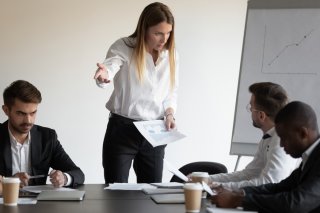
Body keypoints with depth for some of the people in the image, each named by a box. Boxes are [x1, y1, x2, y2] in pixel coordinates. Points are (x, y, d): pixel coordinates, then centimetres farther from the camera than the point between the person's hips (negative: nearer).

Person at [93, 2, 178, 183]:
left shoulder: (171, 55, 4)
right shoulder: (123, 47, -11)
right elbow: (109, 67, -29)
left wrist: (170, 114, -6)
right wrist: (103, 76, -53)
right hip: (122, 129, -4)